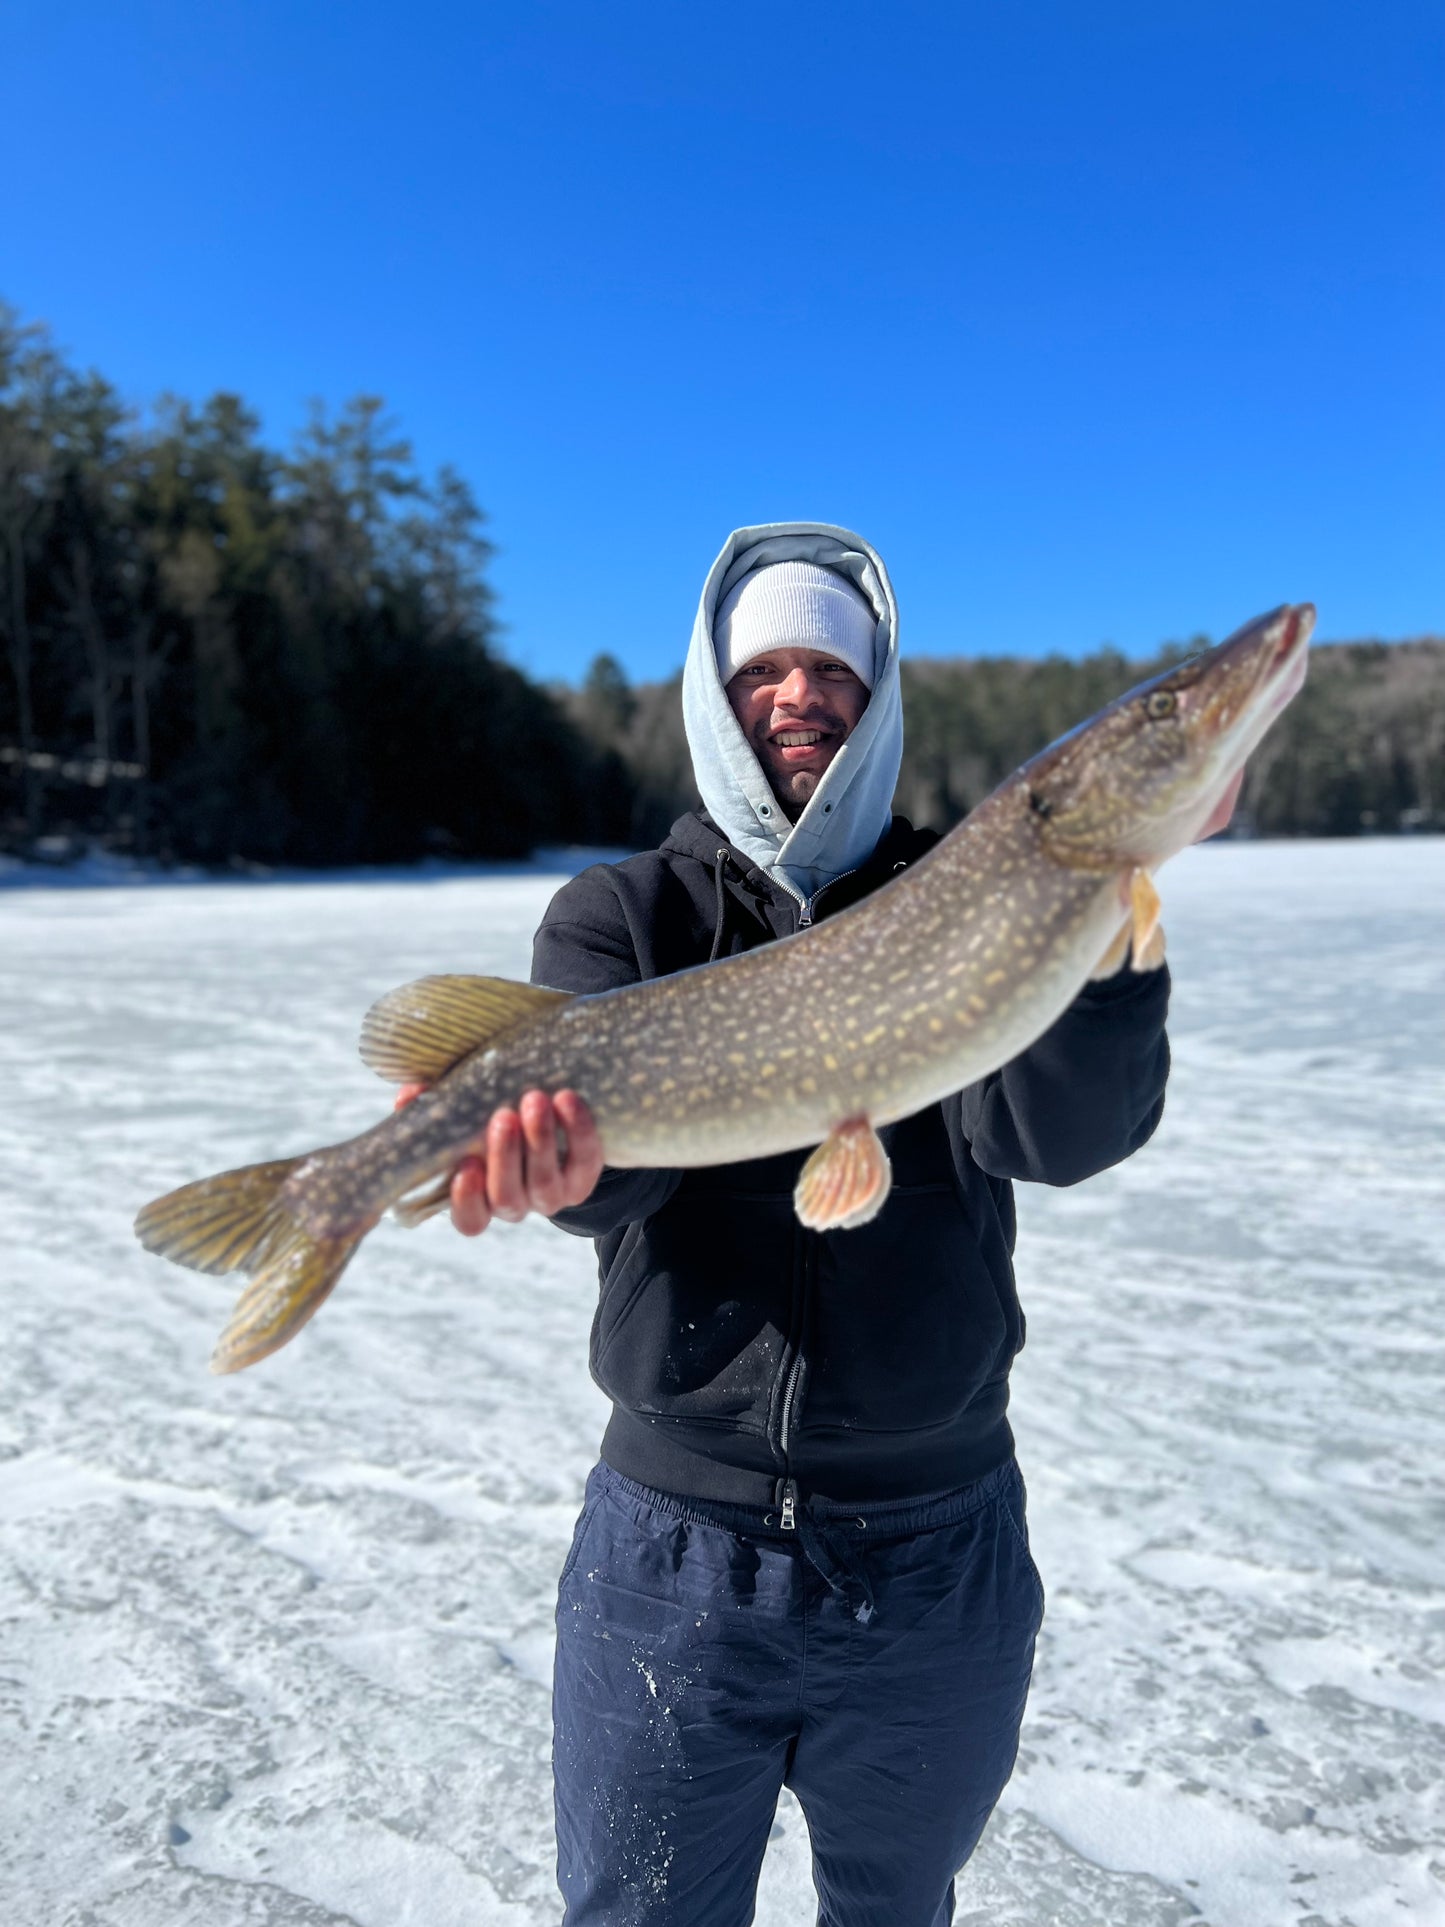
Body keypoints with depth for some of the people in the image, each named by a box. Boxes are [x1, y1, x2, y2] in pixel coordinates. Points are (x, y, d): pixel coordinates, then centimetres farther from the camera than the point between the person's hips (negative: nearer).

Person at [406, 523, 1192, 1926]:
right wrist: (556, 1156, -42)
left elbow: (1068, 1131, -18)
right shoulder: (618, 912, -1)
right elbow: (595, 1129, -19)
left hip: (942, 1557, 1)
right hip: (676, 1546, 0)